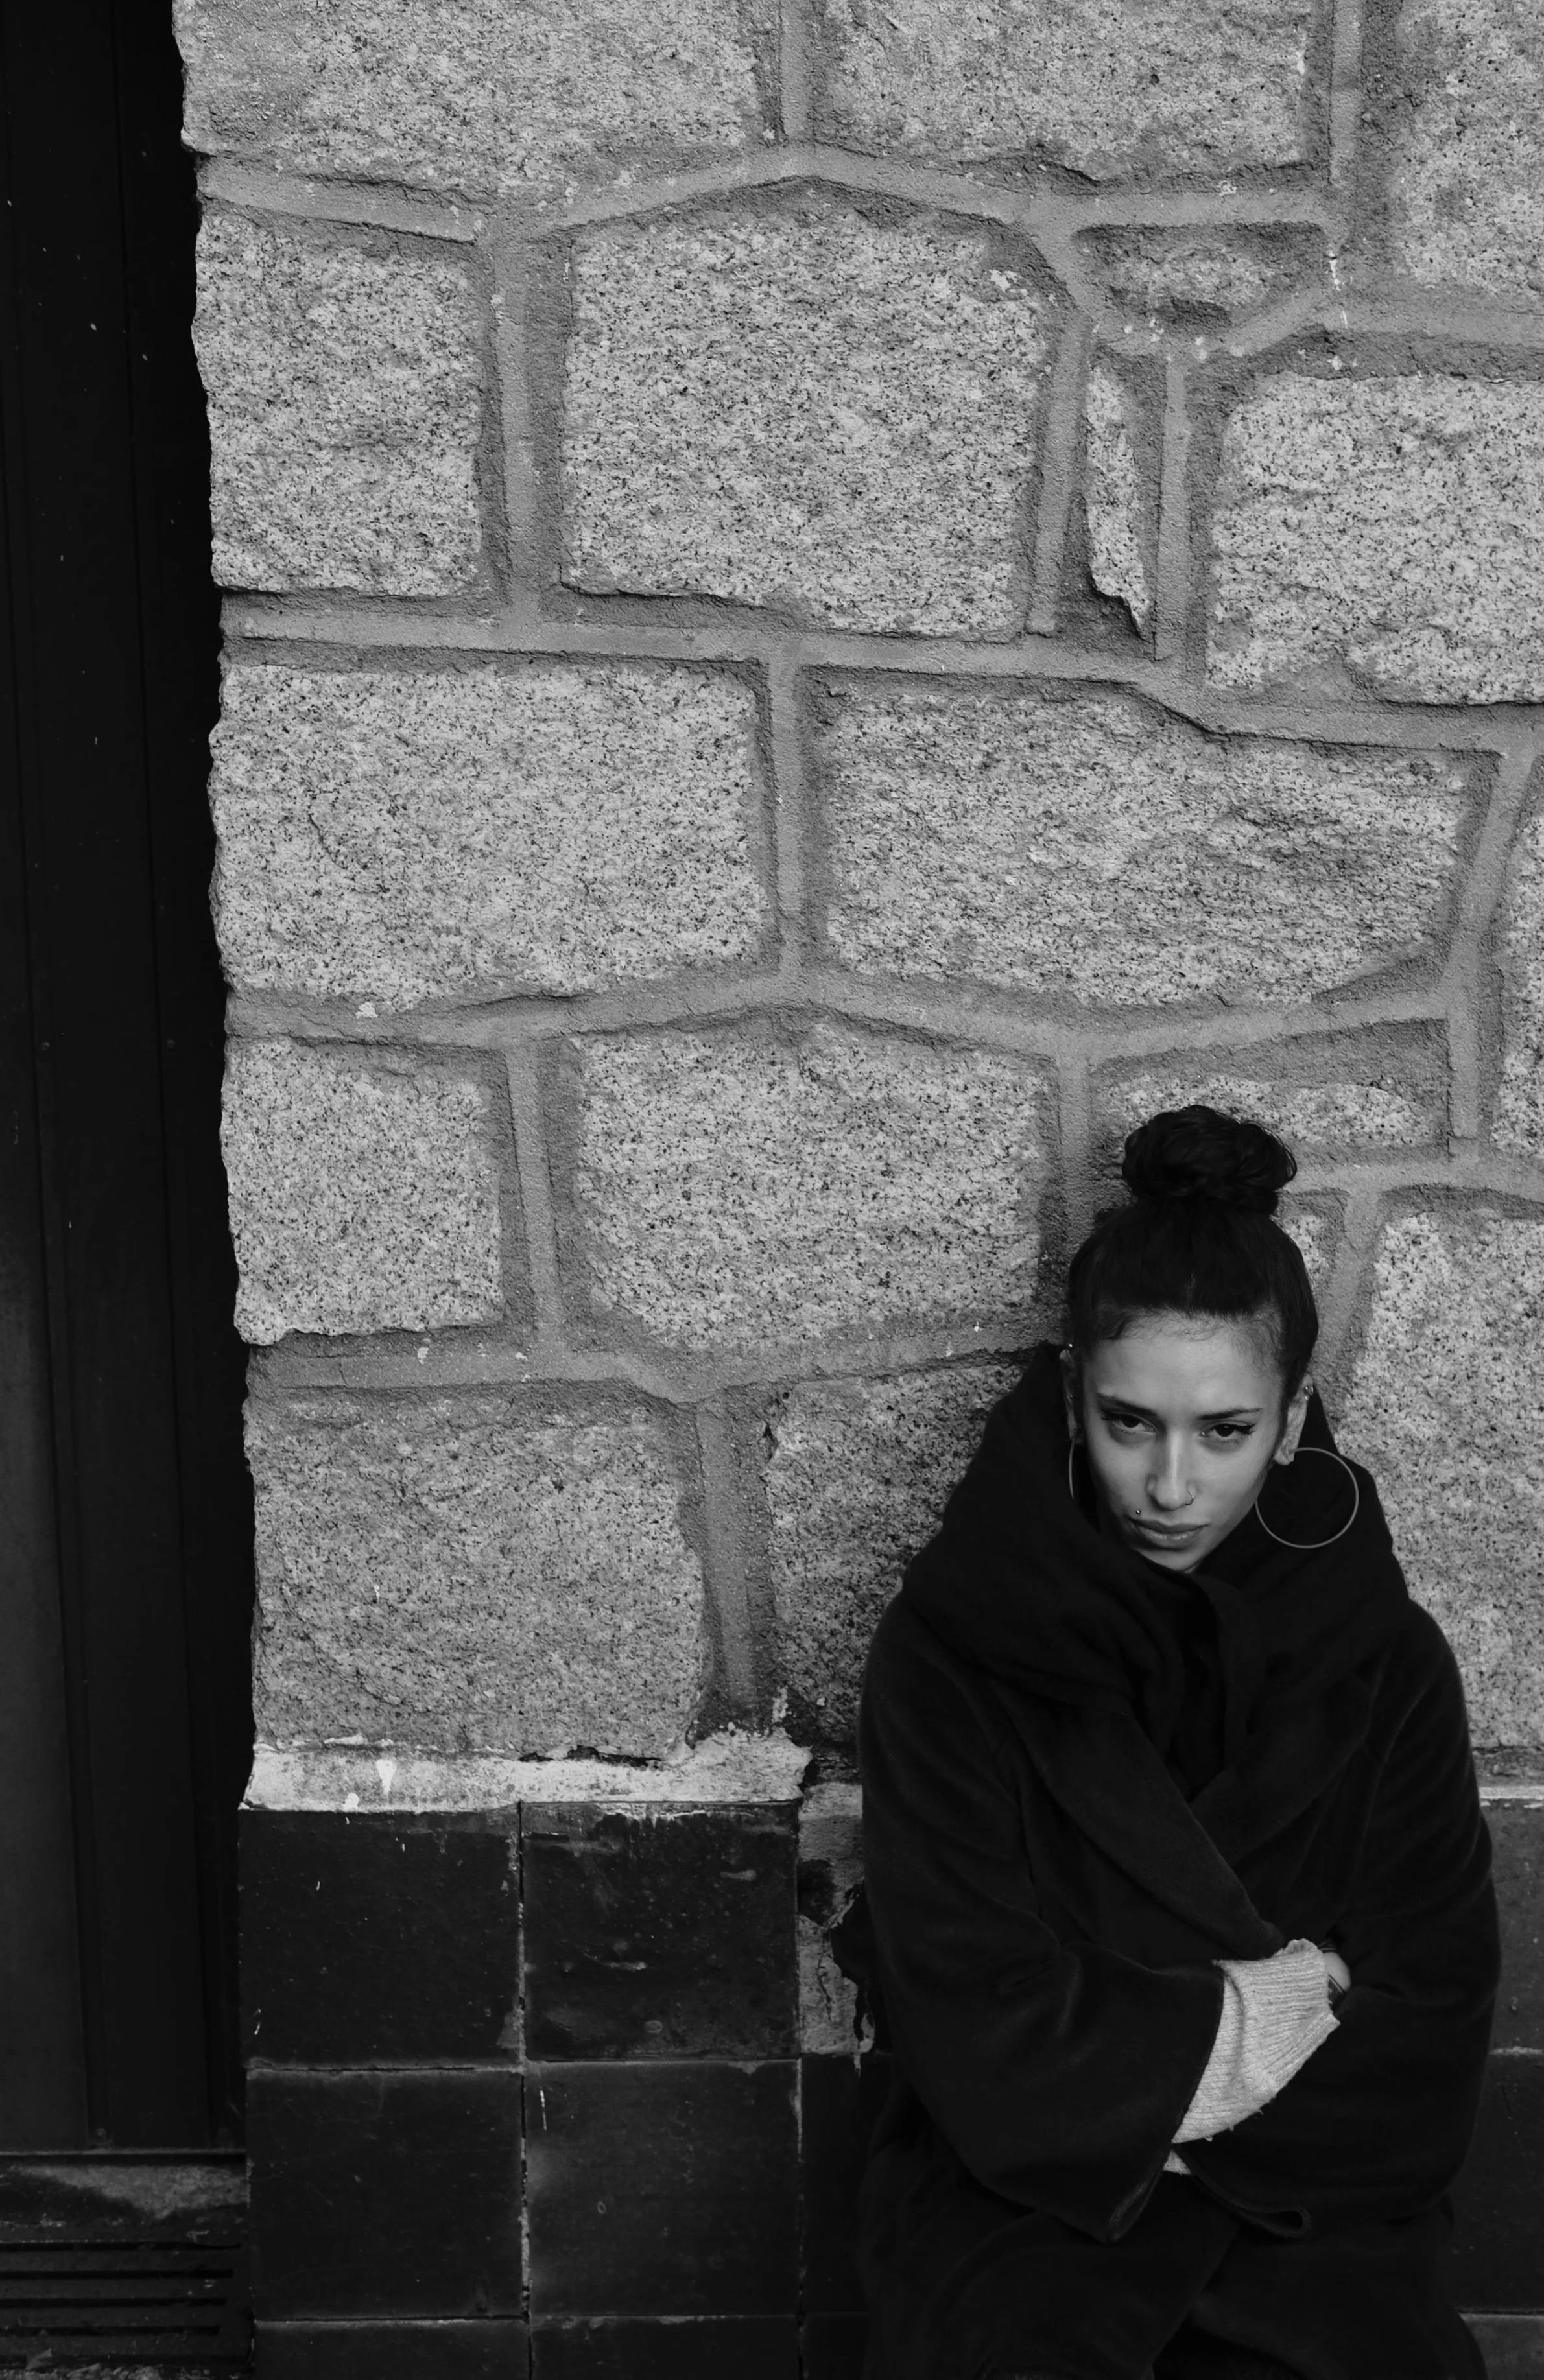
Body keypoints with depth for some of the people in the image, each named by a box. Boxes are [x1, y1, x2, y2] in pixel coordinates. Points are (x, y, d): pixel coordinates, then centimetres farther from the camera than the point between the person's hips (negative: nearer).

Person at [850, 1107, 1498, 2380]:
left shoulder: (1384, 1663, 0)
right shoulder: (953, 1648, -6)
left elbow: (1422, 2058, -2)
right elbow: (979, 2027, -10)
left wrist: (1134, 2070, -11)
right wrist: (1255, 2019, -8)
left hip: (1312, 2211, 2)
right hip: (1021, 2204, -1)